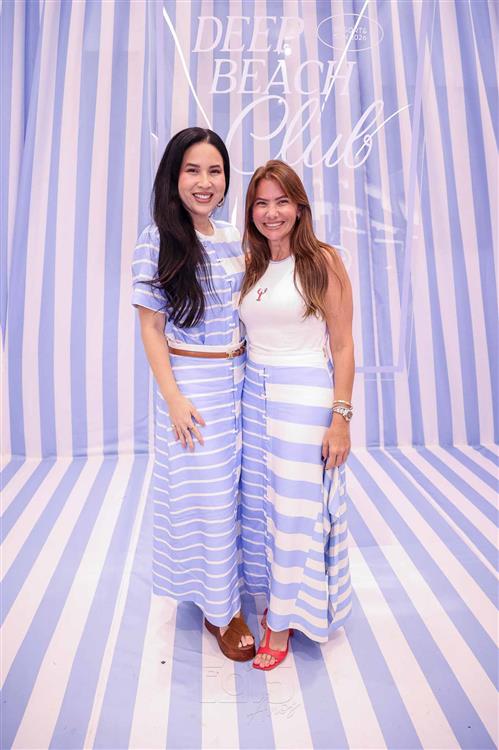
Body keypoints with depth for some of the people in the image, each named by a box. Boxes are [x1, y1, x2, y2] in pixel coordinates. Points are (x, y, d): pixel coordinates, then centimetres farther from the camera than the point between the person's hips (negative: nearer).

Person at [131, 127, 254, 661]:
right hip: (191, 382, -5)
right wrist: (173, 398, -13)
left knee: (240, 488, 14)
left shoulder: (233, 240, 8)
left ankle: (228, 587, 39)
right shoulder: (158, 241, -8)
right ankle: (220, 609, 27)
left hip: (239, 378, 6)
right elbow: (151, 327, -9)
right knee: (206, 494, 5)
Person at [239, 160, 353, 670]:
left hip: (305, 397, -5)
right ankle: (273, 595, 35)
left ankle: (284, 621, 23)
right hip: (254, 394, 6)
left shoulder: (323, 262, -5)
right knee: (258, 503, 12)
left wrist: (340, 417, -13)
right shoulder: (250, 268, 11)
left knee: (297, 507, 4)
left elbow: (343, 346, -7)